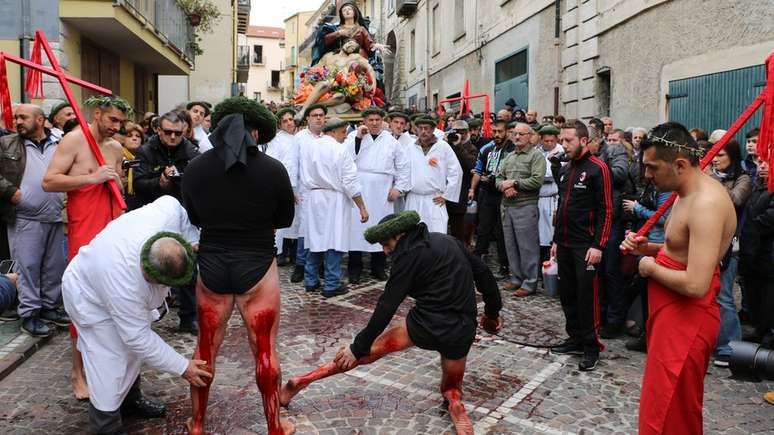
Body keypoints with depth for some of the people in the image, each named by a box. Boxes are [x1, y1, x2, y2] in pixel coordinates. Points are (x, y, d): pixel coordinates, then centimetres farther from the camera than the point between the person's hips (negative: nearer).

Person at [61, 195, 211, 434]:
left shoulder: (168, 212, -36)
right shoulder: (125, 282, -45)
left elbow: (171, 203, -9)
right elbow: (139, 338, -32)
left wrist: (196, 243, -15)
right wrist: (182, 367, -26)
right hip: (91, 294, -7)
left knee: (132, 351, 17)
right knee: (110, 363, -8)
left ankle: (130, 399, 38)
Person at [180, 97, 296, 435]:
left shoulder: (194, 169, -5)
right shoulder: (273, 169, -13)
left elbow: (195, 219, 9)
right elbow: (285, 220, 1)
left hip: (211, 264, 3)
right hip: (256, 266, -2)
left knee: (206, 347, 18)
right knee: (265, 349, 11)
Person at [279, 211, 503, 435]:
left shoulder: (410, 254, -9)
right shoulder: (446, 240, 10)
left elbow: (387, 306, -10)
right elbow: (482, 272, 15)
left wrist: (358, 347, -5)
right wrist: (492, 310, 27)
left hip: (426, 324, -5)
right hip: (460, 330, 6)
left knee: (368, 350, 10)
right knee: (451, 390, 25)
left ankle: (304, 381, 9)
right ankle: (455, 404, -9)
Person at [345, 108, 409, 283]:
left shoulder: (391, 141, 10)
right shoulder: (354, 136, 5)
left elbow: (404, 166, 14)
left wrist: (399, 188, 7)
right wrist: (358, 138, -12)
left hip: (382, 194, 2)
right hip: (358, 193, -2)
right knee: (356, 228, -2)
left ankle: (378, 268, 20)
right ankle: (355, 269, 9)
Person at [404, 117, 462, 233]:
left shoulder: (443, 147, 0)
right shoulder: (410, 148, 7)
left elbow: (456, 172, 1)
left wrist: (446, 195, 0)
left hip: (435, 200, -2)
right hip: (413, 199, 3)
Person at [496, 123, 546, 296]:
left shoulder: (536, 155, -5)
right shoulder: (509, 156, 18)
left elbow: (537, 181, -16)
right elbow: (499, 178, 15)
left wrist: (513, 182, -12)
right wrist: (505, 187, -7)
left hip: (526, 206, -7)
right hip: (507, 206, 7)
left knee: (528, 246, -3)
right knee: (511, 244, 13)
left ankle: (530, 283, 6)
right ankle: (516, 278, 25)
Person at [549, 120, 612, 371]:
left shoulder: (597, 168, -9)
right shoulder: (565, 169, 13)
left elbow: (606, 210, -13)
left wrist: (598, 246, -17)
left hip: (585, 246, -7)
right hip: (564, 245, 7)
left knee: (587, 296, -2)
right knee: (567, 294, 13)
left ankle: (591, 347, 10)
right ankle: (575, 339, 26)